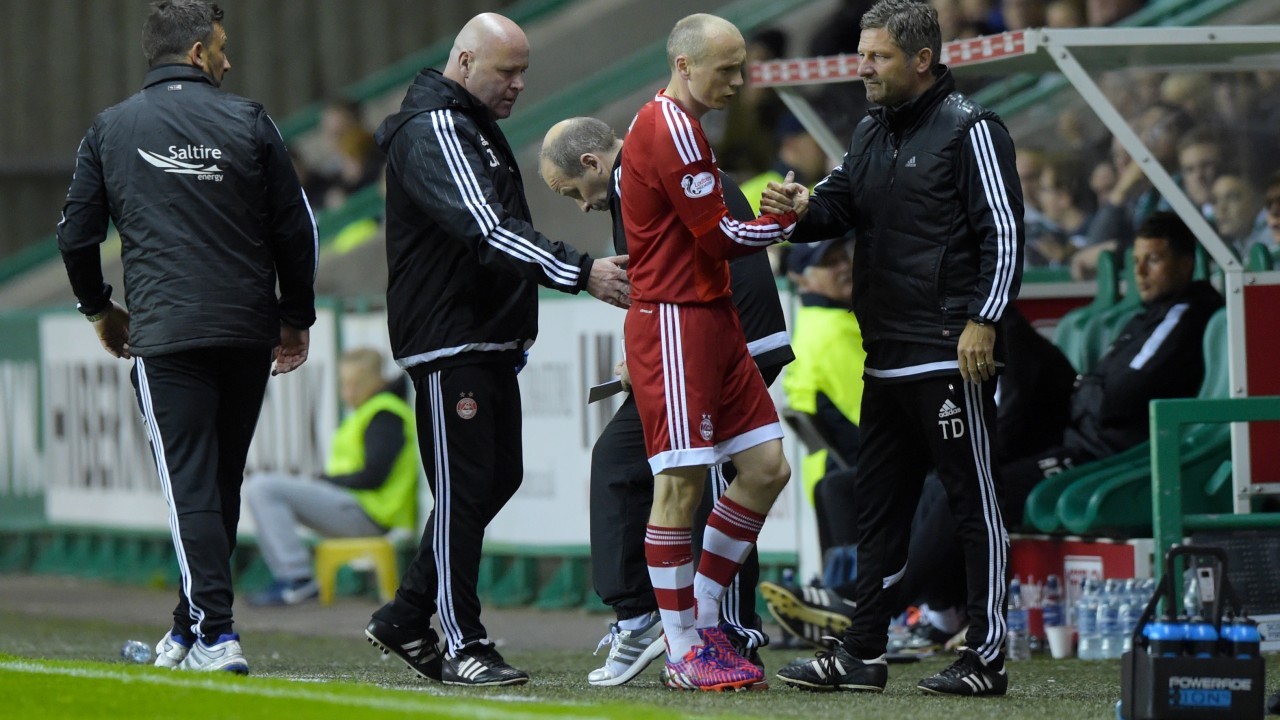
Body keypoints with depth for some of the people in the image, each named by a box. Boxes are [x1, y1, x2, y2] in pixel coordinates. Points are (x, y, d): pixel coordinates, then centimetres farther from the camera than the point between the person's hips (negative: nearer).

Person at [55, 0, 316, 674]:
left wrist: (100, 309, 24)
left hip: (166, 335, -2)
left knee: (191, 486, -5)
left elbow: (76, 237, 8)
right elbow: (295, 228, 4)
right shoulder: (247, 121, 3)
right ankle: (192, 629, 21)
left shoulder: (110, 130, 4)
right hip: (249, 332, 2)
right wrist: (296, 317, 16)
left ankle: (215, 635, -16)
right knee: (222, 483, 14)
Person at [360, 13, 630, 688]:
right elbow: (486, 229, -26)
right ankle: (462, 646, -1)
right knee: (465, 489, -7)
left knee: (497, 479, 12)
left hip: (491, 341, 10)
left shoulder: (477, 128, 18)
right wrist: (581, 272, -30)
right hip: (447, 345, -10)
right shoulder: (431, 131, -15)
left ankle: (405, 619, 20)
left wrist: (518, 328, 20)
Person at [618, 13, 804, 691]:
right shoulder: (670, 130, -14)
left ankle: (703, 618, 15)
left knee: (767, 469, 6)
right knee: (682, 483, -7)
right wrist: (790, 218, -1)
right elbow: (721, 237, -14)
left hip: (712, 319, 10)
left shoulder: (669, 126, 19)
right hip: (675, 323, -10)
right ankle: (683, 651, -1)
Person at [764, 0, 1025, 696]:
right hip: (886, 361, 9)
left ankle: (987, 658, -1)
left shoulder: (969, 130, -8)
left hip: (951, 357, -9)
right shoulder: (872, 132, 17)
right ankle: (862, 653, 16)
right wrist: (805, 206, -10)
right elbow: (840, 202, 13)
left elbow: (1003, 230, -11)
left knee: (974, 503, -3)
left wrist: (983, 320, -18)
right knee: (878, 507, 11)